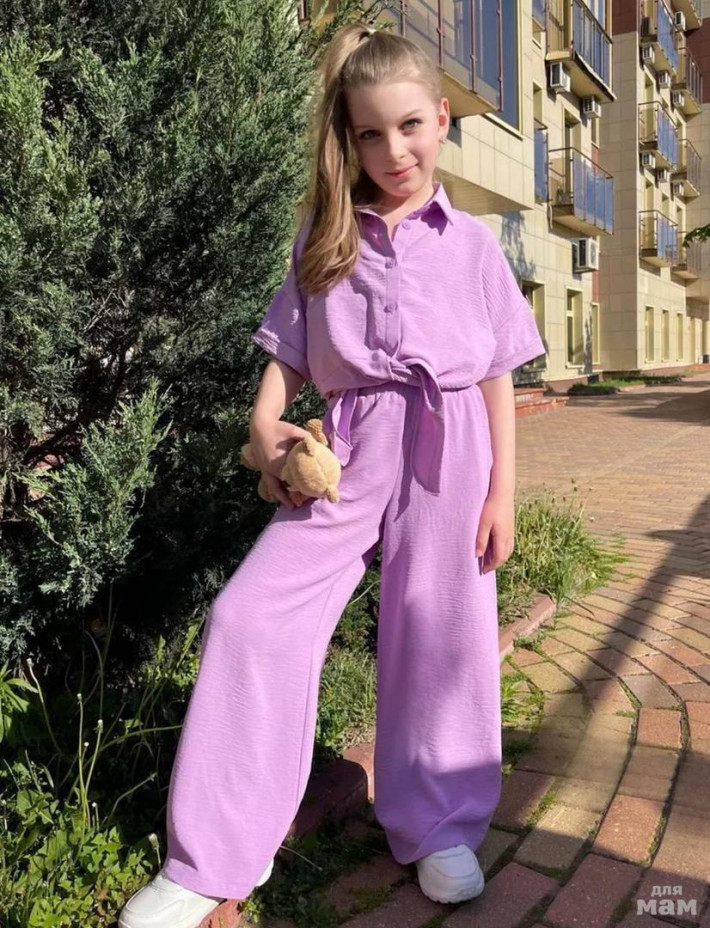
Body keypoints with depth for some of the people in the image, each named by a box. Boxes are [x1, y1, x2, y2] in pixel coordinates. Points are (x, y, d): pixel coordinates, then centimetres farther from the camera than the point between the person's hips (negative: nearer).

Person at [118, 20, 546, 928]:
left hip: (446, 453, 0)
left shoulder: (471, 243, 7)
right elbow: (287, 355, 10)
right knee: (251, 616, -9)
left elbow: (498, 378, 6)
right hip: (346, 453, 1)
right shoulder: (322, 240, 9)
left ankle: (439, 828, 28)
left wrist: (502, 492, 0)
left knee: (439, 636, 5)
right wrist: (264, 422, -11)